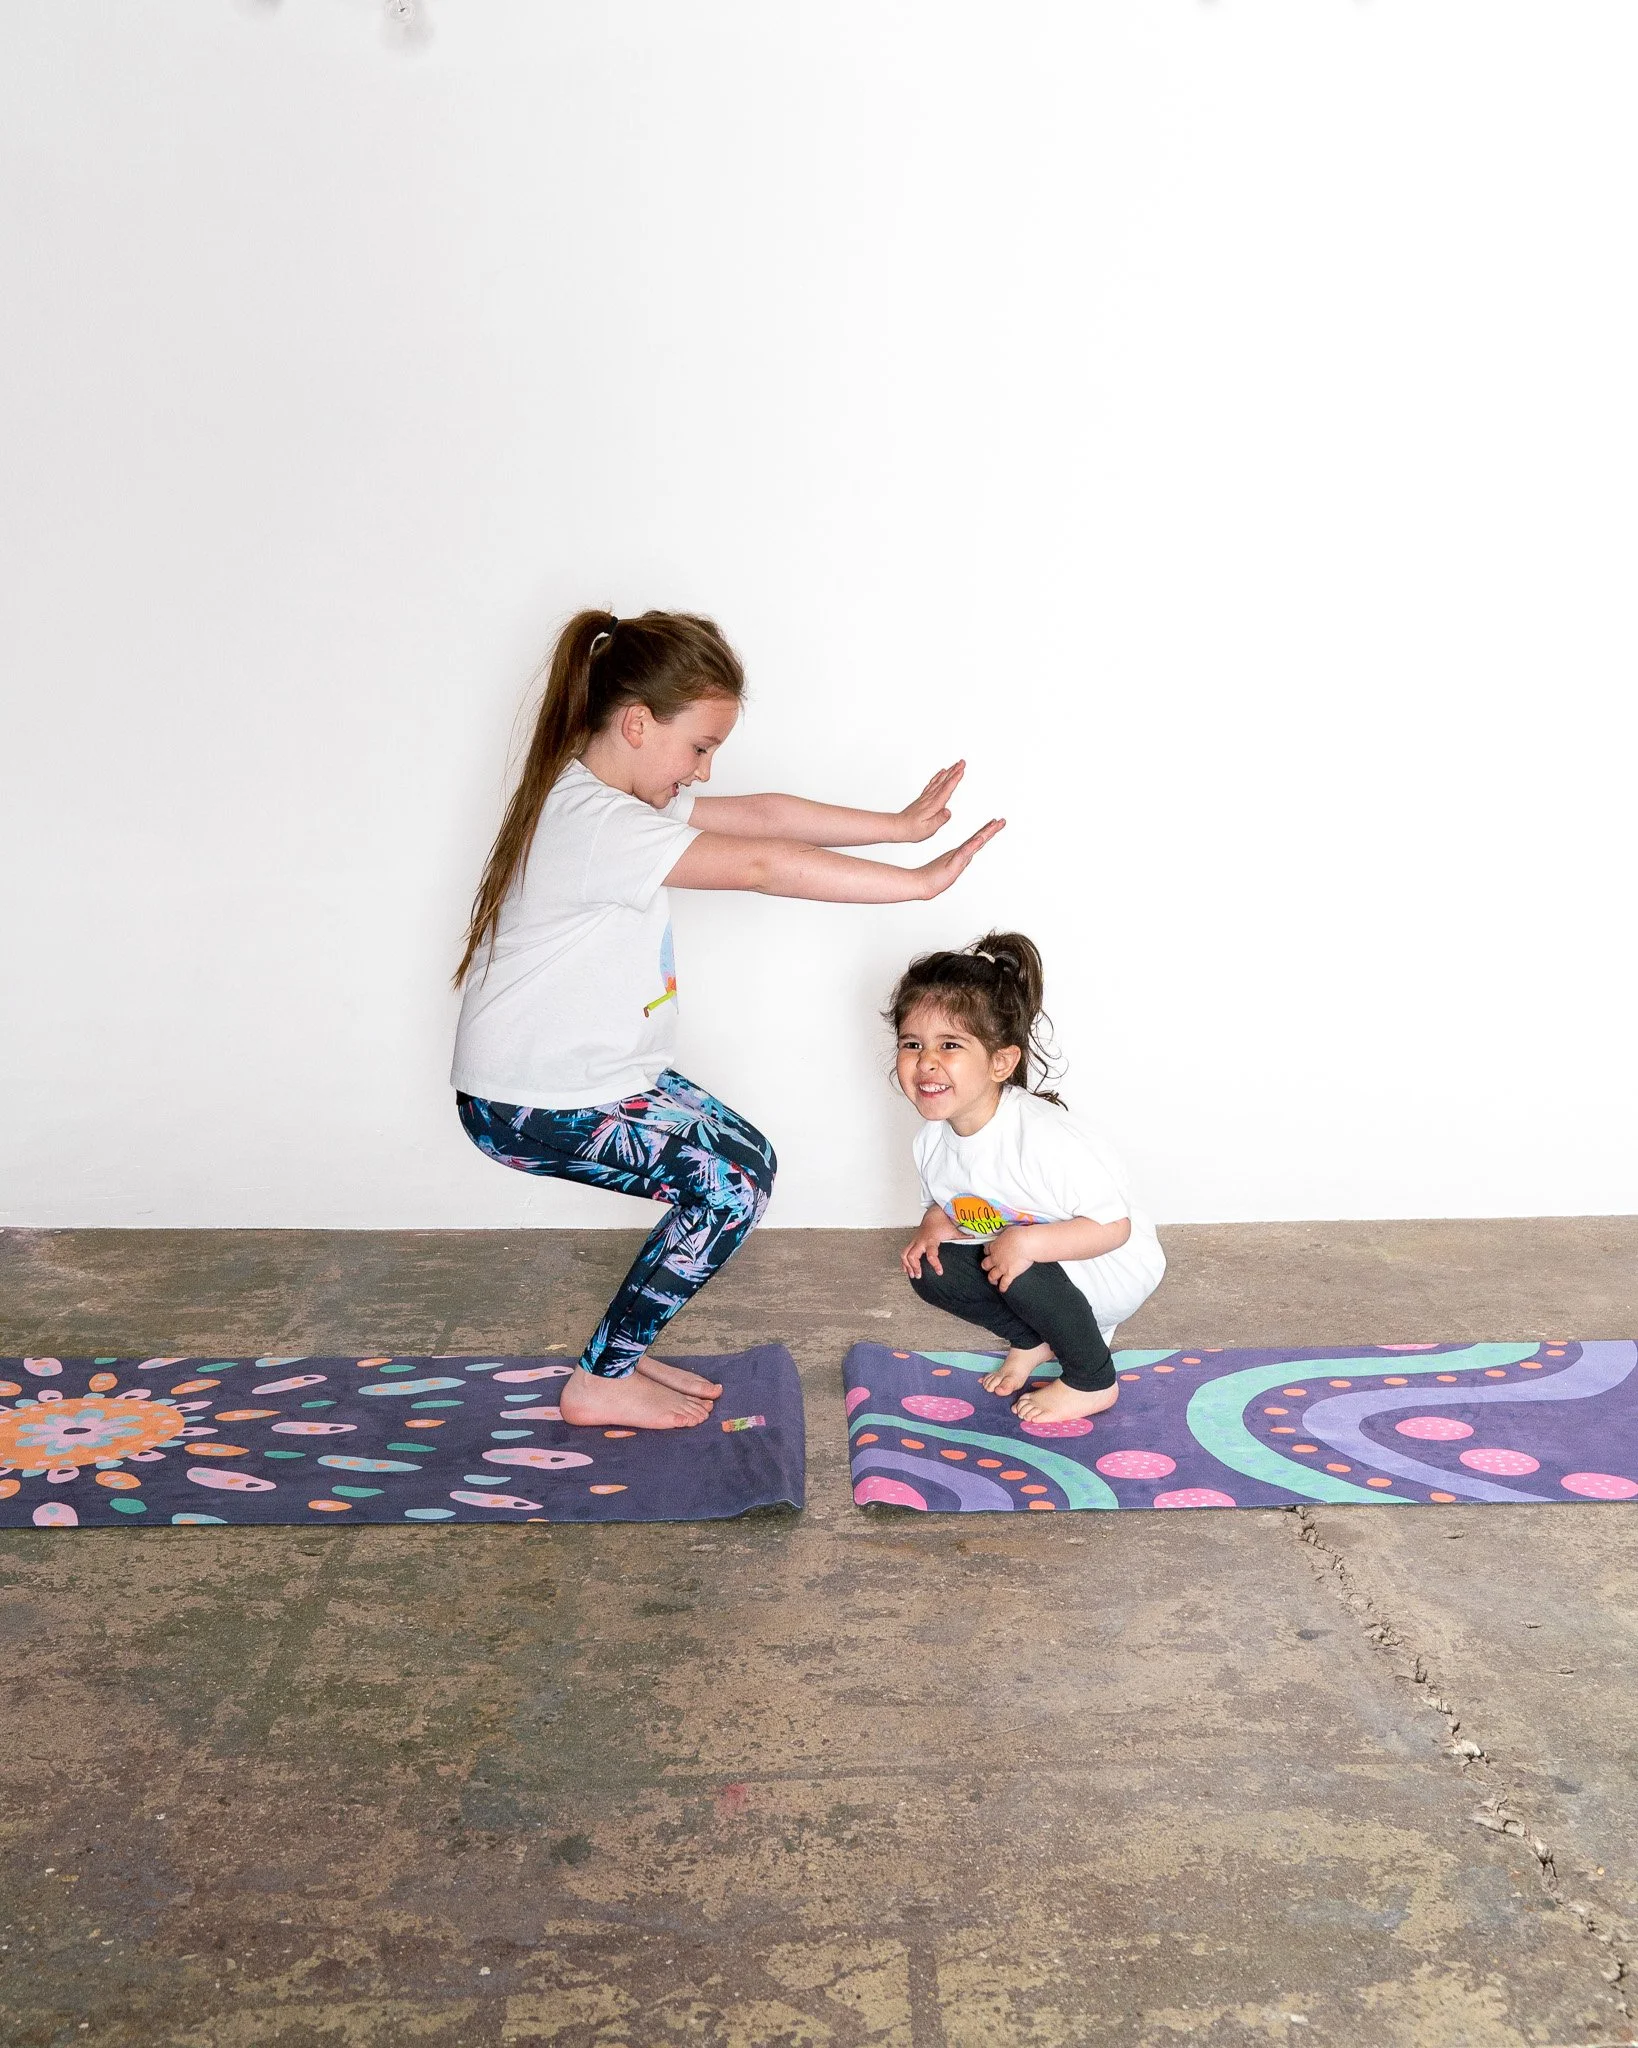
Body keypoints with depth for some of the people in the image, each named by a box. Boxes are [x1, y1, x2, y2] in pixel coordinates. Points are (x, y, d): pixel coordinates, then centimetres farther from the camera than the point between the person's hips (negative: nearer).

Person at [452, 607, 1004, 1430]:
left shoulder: (631, 794, 5)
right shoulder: (594, 822, -27)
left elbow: (761, 813, 4)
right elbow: (763, 865, -31)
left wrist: (897, 826, -1)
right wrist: (921, 881, -27)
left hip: (591, 1068, 10)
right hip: (529, 1105, -10)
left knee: (745, 1161, 9)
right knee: (731, 1185, -9)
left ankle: (623, 1353, 20)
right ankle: (601, 1384, 5)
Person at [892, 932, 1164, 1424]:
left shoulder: (1043, 1136, -34)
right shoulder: (932, 1139, -11)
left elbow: (1115, 1225, -29)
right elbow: (943, 1202, 9)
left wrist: (1028, 1241, -40)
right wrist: (934, 1224, -15)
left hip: (1115, 1267, -7)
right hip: (1019, 1257, 7)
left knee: (1023, 1275, -32)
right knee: (931, 1269, -10)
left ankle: (1093, 1384, -5)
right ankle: (1033, 1339, 13)